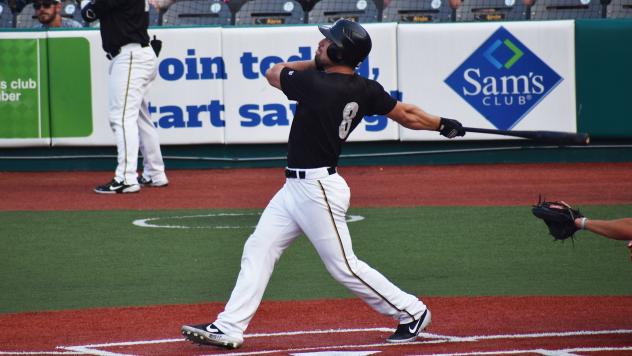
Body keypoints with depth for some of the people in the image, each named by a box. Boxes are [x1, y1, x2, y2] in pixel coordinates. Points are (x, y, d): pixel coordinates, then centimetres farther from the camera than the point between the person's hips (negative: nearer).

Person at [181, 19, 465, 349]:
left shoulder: (316, 84, -21)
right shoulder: (365, 90, 1)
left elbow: (273, 72, -3)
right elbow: (407, 115, 9)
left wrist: (317, 63, 9)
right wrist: (443, 124, 26)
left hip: (317, 189, -9)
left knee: (344, 266, 0)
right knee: (258, 249, 6)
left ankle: (411, 312, 14)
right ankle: (229, 328, 5)